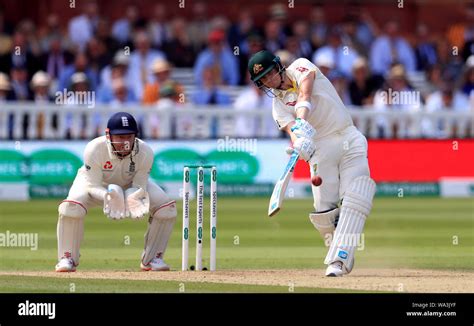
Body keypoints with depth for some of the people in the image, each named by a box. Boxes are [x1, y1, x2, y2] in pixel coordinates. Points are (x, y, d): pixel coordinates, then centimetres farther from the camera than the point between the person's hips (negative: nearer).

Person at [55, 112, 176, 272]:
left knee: (167, 207, -17)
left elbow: (139, 186, -21)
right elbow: (93, 186, -30)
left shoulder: (145, 152, -31)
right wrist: (108, 196, -51)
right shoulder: (94, 149, -37)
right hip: (95, 182, -2)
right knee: (71, 206, -33)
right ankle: (67, 258, -14)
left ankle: (151, 259, 0)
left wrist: (132, 198, -45)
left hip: (130, 184, 2)